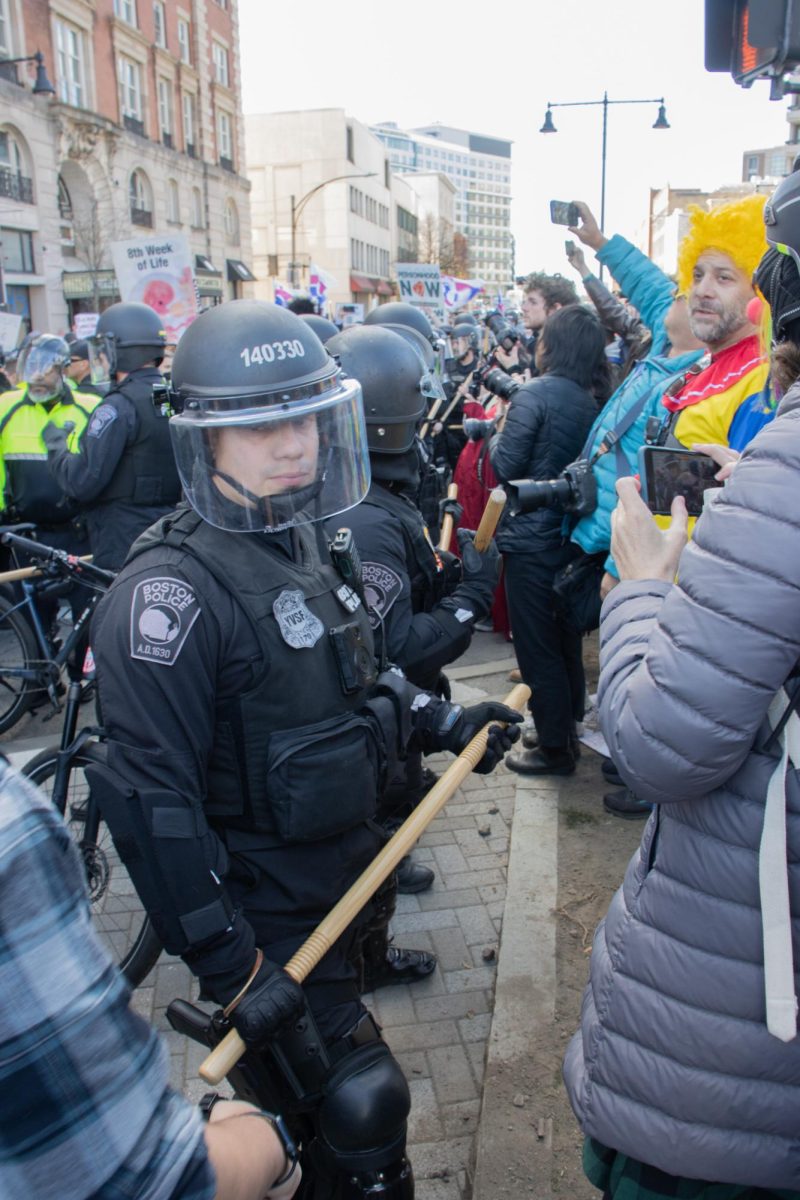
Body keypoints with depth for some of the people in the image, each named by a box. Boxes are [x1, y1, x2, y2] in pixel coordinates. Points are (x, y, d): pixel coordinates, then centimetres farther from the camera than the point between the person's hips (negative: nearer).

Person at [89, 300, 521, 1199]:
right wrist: (231, 969, -24)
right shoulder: (171, 590, -25)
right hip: (269, 916, -8)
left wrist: (444, 724, 10)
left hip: (338, 874, 8)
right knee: (360, 1111, 2)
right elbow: (151, 800, -26)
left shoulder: (297, 542, 4)